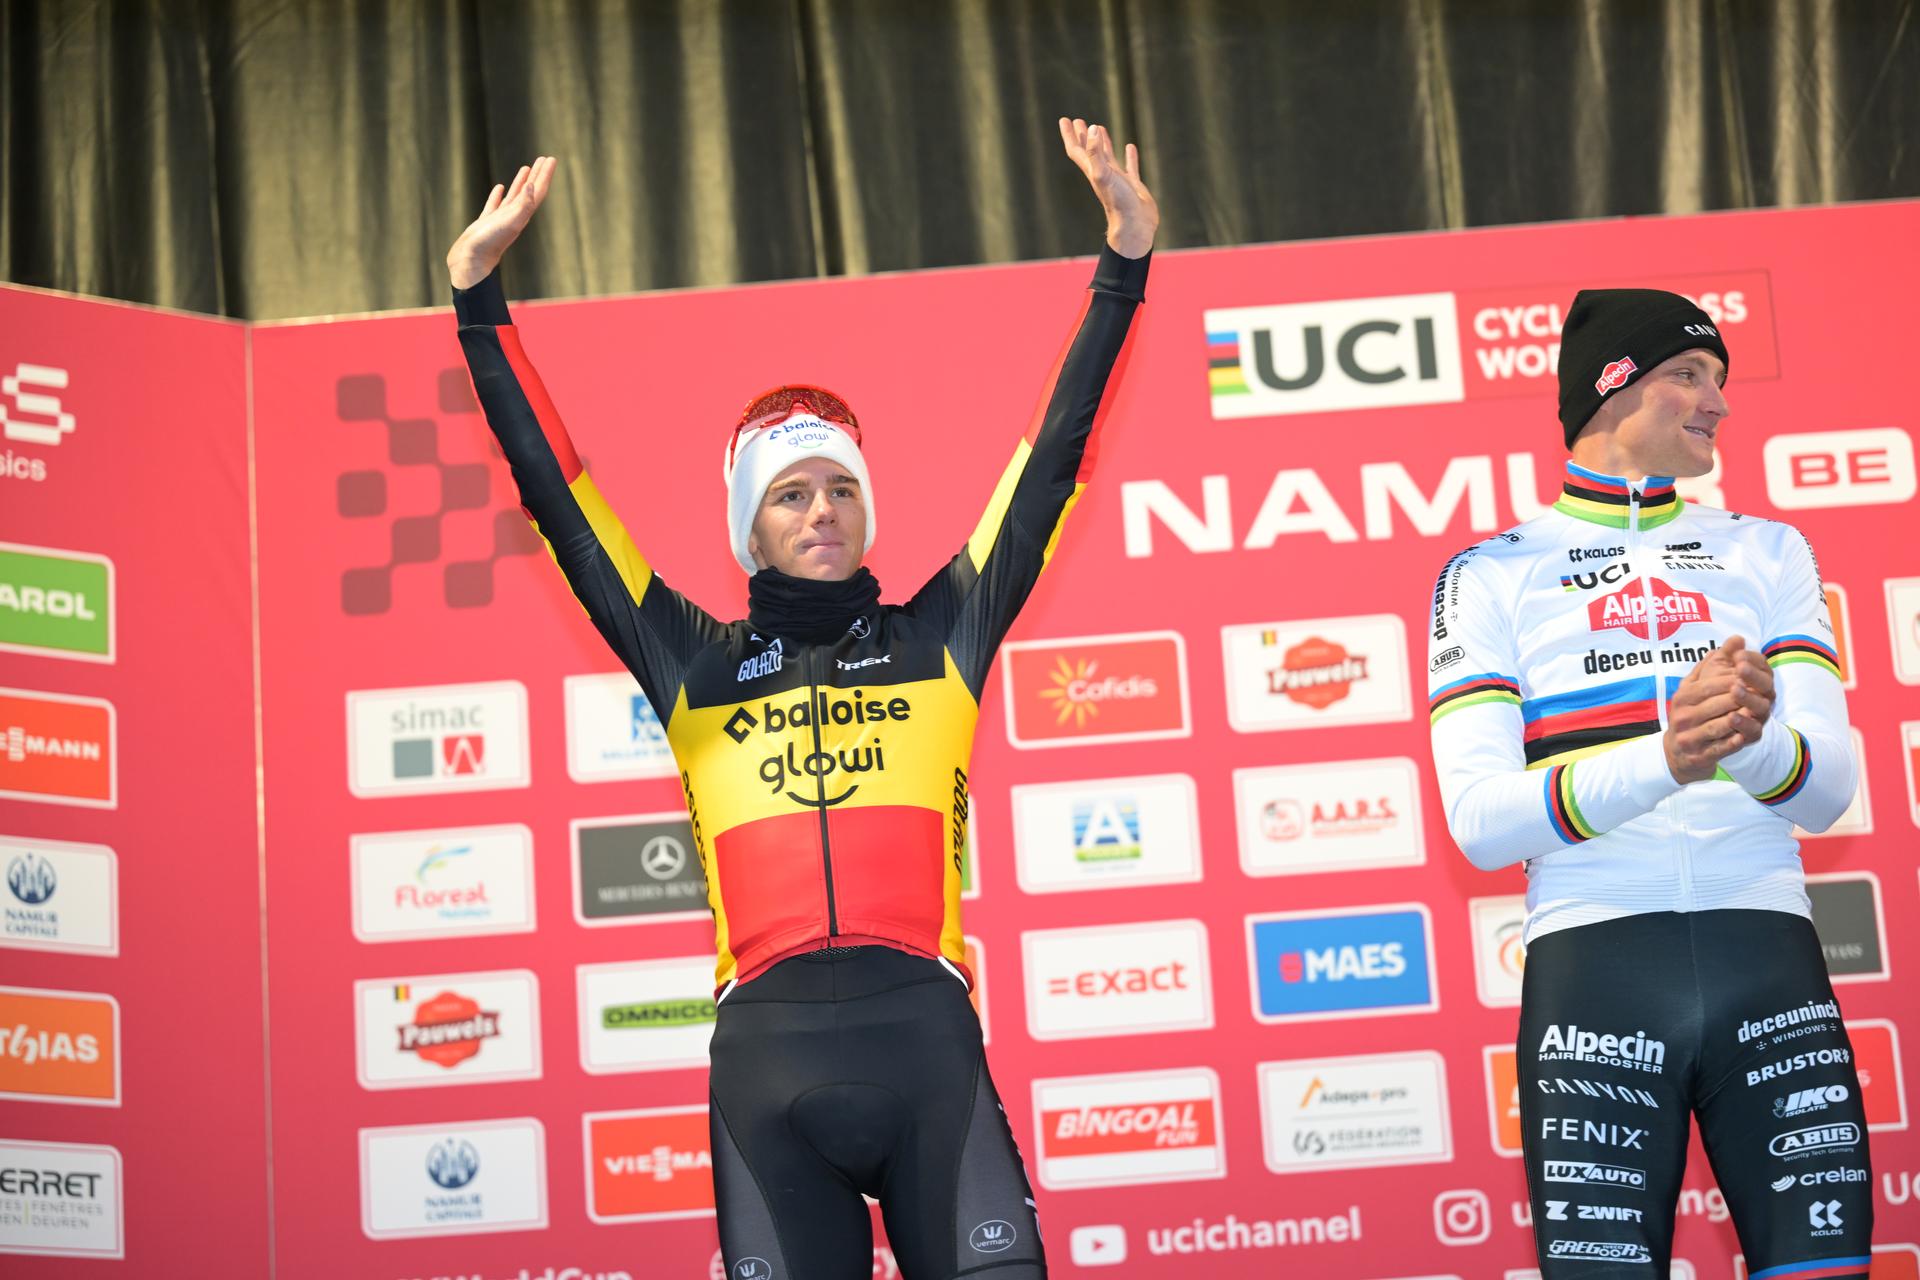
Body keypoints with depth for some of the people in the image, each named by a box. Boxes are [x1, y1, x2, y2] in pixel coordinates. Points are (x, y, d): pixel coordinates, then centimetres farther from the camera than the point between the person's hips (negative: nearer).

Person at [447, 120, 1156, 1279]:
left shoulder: (938, 640, 16)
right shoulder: (700, 663, 17)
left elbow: (1053, 459, 16)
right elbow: (558, 494, 17)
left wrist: (1123, 263, 14)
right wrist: (480, 302, 15)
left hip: (925, 1037, 0)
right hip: (766, 1048, 1)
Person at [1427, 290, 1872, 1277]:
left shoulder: (1767, 553, 16)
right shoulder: (1490, 575, 6)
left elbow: (1829, 788, 3)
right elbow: (1480, 820, -7)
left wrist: (1755, 742, -20)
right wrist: (1660, 761, -23)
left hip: (1768, 956, 3)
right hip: (1595, 966, -2)